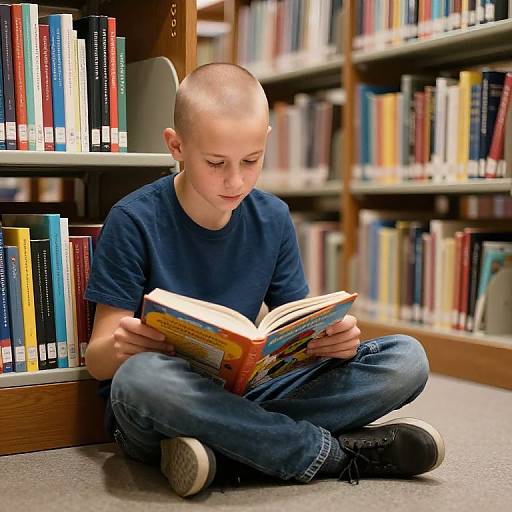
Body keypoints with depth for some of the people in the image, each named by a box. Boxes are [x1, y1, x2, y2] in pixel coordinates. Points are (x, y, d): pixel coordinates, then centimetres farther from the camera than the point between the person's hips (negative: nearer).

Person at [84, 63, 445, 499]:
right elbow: (97, 360, -8)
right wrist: (123, 345, -32)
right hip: (155, 413, -3)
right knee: (138, 376, -40)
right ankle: (336, 452, -22)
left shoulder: (273, 220, 4)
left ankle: (220, 451, -23)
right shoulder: (134, 221, -8)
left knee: (406, 358, -12)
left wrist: (333, 337, -17)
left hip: (244, 395, 4)